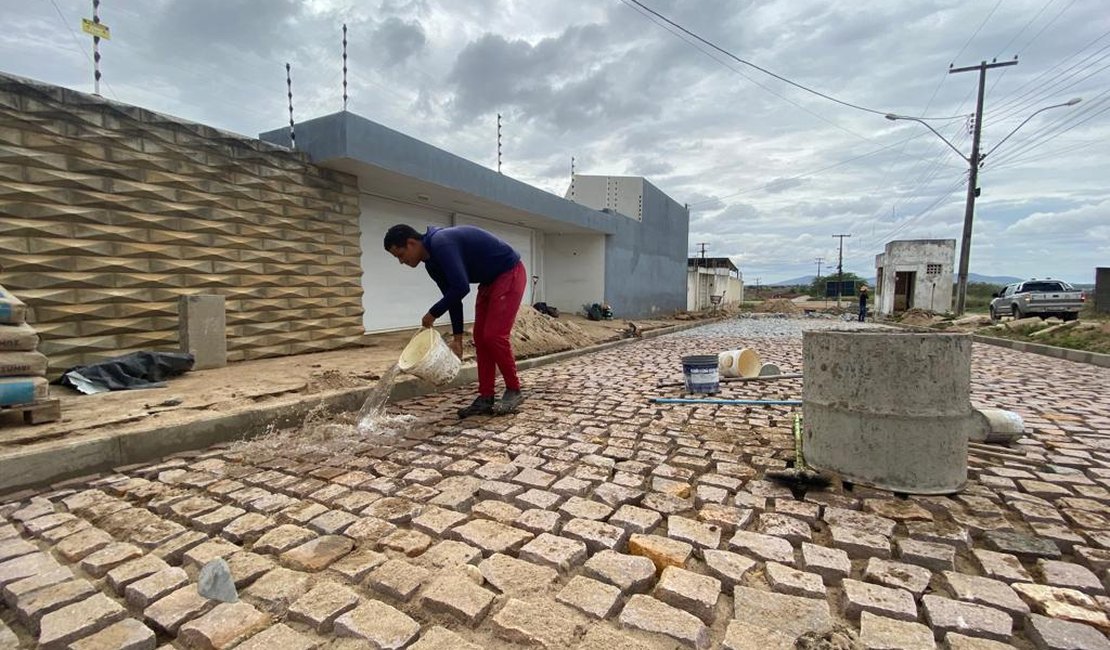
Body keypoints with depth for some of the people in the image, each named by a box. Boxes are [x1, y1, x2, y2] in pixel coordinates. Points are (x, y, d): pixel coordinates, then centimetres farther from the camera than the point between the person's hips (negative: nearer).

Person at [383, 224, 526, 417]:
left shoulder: (441, 243, -26)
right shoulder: (432, 263, 4)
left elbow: (461, 288, -32)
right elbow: (452, 295, 10)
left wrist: (433, 313, -17)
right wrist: (457, 337, 9)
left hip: (510, 273, -10)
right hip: (489, 280, 10)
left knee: (494, 335, -13)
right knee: (480, 337, 4)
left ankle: (514, 391, 4)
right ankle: (486, 399, 9)